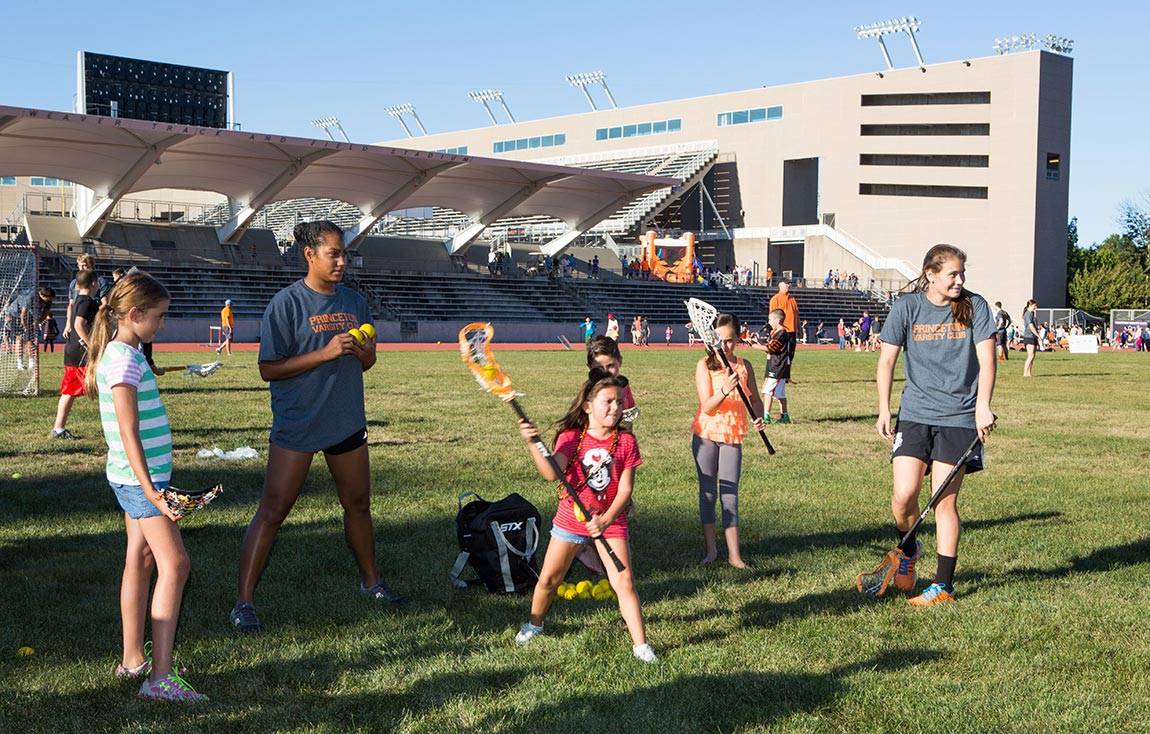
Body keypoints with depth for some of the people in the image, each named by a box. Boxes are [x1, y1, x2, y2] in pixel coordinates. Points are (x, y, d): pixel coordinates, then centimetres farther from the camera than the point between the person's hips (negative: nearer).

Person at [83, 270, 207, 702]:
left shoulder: (118, 353, 12)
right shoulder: (125, 360, -17)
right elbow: (129, 432, -22)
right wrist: (151, 490, -27)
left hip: (132, 476, 10)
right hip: (140, 476, -10)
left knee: (140, 560, 14)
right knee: (174, 565, -11)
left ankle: (132, 661, 23)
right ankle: (160, 679, -13)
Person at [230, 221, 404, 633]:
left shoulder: (354, 301, 8)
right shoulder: (288, 303, -11)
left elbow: (368, 362, 15)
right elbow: (268, 369, -15)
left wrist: (361, 350, -9)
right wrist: (326, 352, -23)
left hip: (346, 421, 6)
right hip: (296, 425, -6)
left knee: (358, 505, 18)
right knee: (272, 510, -6)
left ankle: (371, 581, 36)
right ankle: (243, 603, -1)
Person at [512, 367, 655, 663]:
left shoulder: (626, 441, -8)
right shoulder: (571, 437, -10)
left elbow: (625, 488, -11)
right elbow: (552, 473, -26)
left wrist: (606, 519, -24)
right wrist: (532, 444, -41)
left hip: (611, 521, 0)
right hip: (570, 519, 1)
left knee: (624, 582, -7)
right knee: (548, 579, 11)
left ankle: (640, 644, 2)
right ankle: (534, 624, 38)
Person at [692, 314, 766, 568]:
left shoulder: (744, 366, 1)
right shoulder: (704, 365, -9)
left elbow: (755, 398, 10)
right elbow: (706, 407, -16)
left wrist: (759, 416, -10)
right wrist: (724, 391, -34)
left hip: (733, 435, 2)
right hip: (706, 434, -1)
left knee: (730, 494, 1)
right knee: (708, 492, 7)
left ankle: (734, 553, 4)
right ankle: (710, 549, 17)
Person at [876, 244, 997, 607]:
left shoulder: (975, 307, -1)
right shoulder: (906, 307, -1)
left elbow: (986, 359, -2)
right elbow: (887, 360, 2)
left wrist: (983, 406, -14)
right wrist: (884, 410, -4)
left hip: (958, 417, -1)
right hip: (914, 414, 1)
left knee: (945, 501, -1)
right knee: (904, 496, -8)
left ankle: (944, 586, 10)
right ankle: (908, 549, 25)